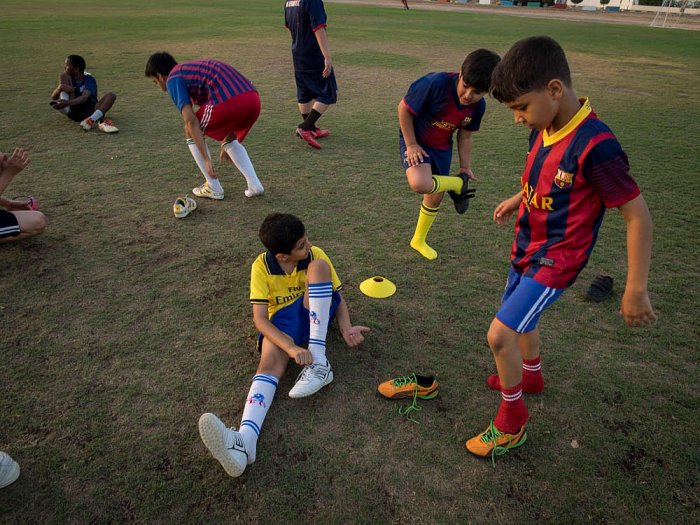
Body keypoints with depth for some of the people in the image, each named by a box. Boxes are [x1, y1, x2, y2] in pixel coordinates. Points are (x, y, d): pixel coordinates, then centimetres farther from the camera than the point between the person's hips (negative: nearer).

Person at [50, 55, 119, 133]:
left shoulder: (89, 79, -5)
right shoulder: (68, 77, 9)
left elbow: (84, 97, -25)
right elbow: (53, 97, 1)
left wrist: (68, 102, -43)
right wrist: (60, 88, -22)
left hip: (90, 112, -2)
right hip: (72, 111, 3)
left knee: (111, 95, -24)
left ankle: (91, 120, -52)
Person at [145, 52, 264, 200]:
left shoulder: (173, 79, 11)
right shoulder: (195, 67, 35)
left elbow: (191, 121, -3)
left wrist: (207, 159, -4)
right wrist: (226, 144, 44)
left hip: (228, 102, -8)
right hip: (253, 98, 8)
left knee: (190, 133, 18)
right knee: (230, 140, 33)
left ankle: (213, 188, 20)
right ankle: (255, 185, 21)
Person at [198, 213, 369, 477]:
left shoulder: (315, 254, -8)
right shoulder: (261, 267, -13)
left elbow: (337, 296, -2)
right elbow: (260, 319, -18)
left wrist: (346, 328, -22)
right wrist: (291, 348, -34)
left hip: (314, 315, 1)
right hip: (282, 324, -1)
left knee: (318, 266, -26)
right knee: (269, 363, -33)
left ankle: (318, 361, -31)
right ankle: (245, 440, -56)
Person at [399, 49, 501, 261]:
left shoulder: (478, 106, -11)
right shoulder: (436, 83, -30)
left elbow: (465, 136, 5)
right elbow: (404, 108, -19)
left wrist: (465, 166, 7)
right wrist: (411, 144, -18)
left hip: (442, 148, 5)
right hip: (416, 142, -5)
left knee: (435, 196, 12)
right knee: (420, 184, -34)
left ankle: (419, 241, 35)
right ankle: (458, 184, -1)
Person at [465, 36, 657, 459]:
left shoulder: (595, 146, -29)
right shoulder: (546, 127, -5)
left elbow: (638, 215, -23)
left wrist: (636, 290, -20)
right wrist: (517, 198, 22)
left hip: (556, 258, -8)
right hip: (528, 245, 8)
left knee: (500, 334, -12)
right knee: (521, 318, 25)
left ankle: (512, 421, 11)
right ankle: (531, 375, 53)